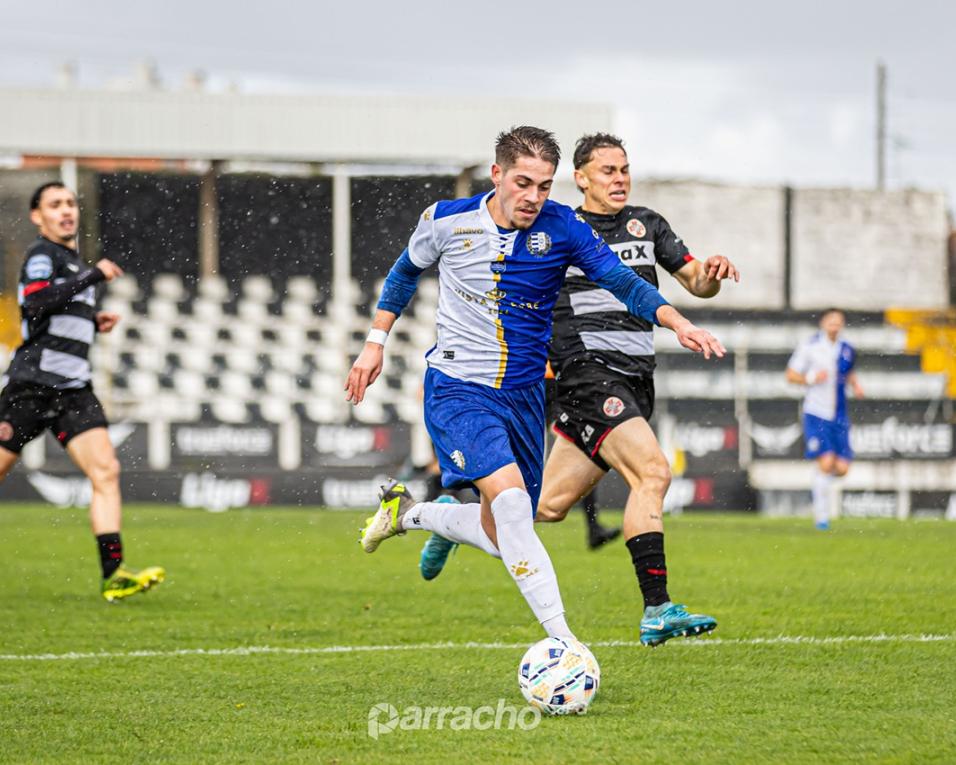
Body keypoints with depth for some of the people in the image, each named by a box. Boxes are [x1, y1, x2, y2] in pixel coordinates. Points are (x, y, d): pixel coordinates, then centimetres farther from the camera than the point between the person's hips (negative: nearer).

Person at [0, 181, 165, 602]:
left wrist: (93, 322, 16)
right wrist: (93, 276, -23)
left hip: (72, 389, 7)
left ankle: (113, 573, -16)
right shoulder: (42, 255, -6)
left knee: (106, 470, -9)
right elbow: (34, 304, -26)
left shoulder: (72, 260, 21)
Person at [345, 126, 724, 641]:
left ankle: (406, 512, 37)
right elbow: (407, 271, 12)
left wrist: (678, 323, -29)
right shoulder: (446, 221, -8)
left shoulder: (561, 228, -8)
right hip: (457, 389, -4)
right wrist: (376, 343, 11)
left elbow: (621, 281, -13)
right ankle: (560, 637, -30)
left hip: (523, 395, 4)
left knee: (501, 536, 9)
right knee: (510, 496, -28)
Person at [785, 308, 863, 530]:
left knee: (842, 468, -3)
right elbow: (790, 375, -1)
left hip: (839, 416, 5)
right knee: (826, 462, -15)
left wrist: (856, 385, 6)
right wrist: (811, 378, -18)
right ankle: (821, 516, -2)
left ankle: (821, 479, 32)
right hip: (816, 414, -4)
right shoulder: (809, 347, -6)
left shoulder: (847, 350, 7)